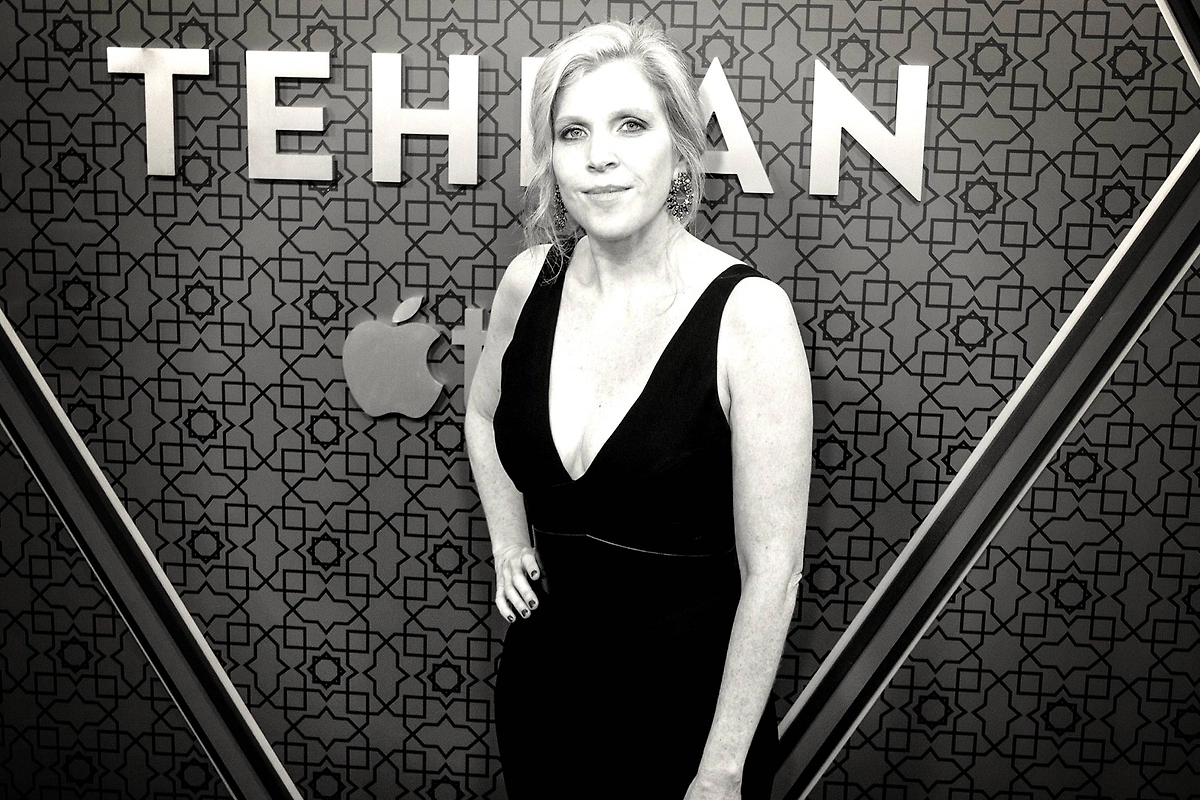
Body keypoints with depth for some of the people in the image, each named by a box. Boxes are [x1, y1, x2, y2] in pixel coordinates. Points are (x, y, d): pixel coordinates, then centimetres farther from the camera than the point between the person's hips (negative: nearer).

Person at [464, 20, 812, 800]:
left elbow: (772, 570, -17)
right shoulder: (529, 281, -5)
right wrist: (508, 547, 5)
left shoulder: (748, 314, -20)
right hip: (540, 684, 5)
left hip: (686, 708, -4)